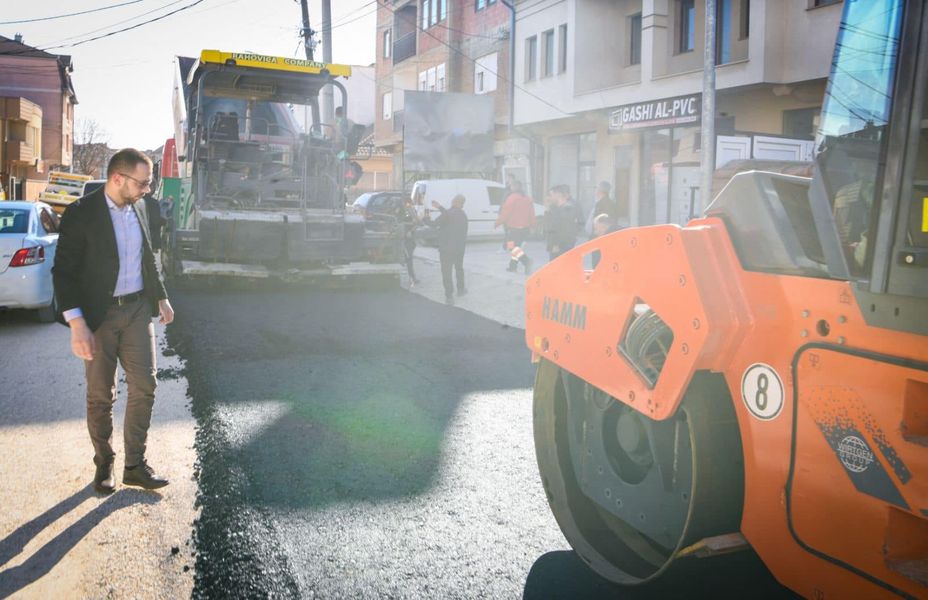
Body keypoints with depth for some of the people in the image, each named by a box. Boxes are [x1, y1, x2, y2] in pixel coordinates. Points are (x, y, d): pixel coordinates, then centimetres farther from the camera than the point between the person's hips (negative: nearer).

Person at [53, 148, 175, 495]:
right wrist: (77, 325, -20)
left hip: (138, 310, 5)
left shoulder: (138, 208, 5)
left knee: (144, 387, 4)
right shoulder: (81, 214, -13)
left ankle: (135, 465, 15)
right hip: (99, 315, -5)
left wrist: (161, 297, 19)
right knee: (101, 395, 6)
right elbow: (63, 271, -14)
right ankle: (103, 464, 23)